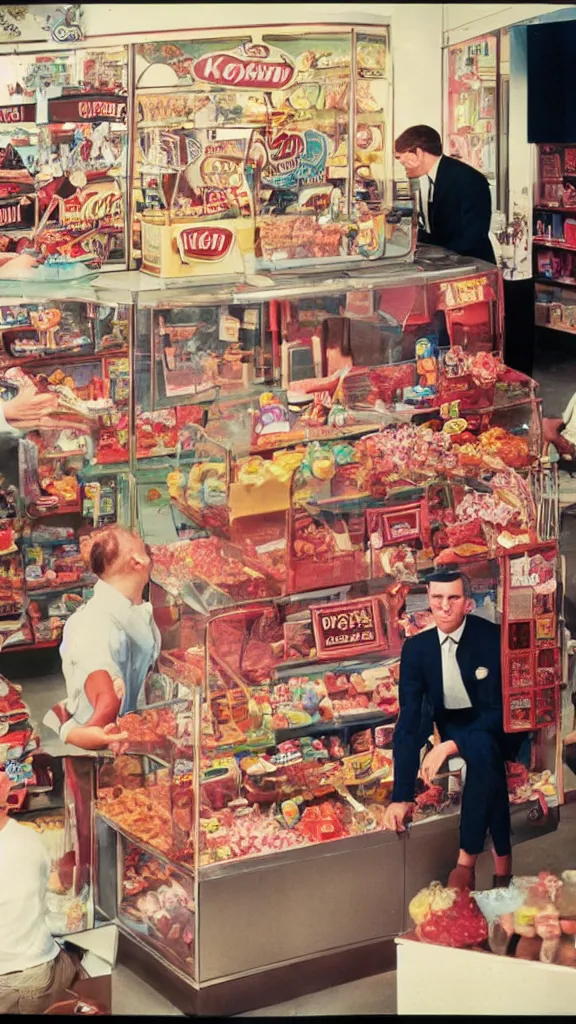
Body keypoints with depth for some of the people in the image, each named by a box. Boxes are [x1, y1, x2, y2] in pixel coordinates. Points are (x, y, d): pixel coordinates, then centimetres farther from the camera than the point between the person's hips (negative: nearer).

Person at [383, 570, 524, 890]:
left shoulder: (493, 638, -19)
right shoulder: (416, 648, -11)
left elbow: (502, 709, -20)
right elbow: (409, 720, -15)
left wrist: (450, 745, -34)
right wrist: (402, 796, -23)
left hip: (496, 727, -2)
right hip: (452, 727, 2)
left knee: (482, 747, -37)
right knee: (484, 754, -34)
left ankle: (467, 860, -28)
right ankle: (501, 855, -24)